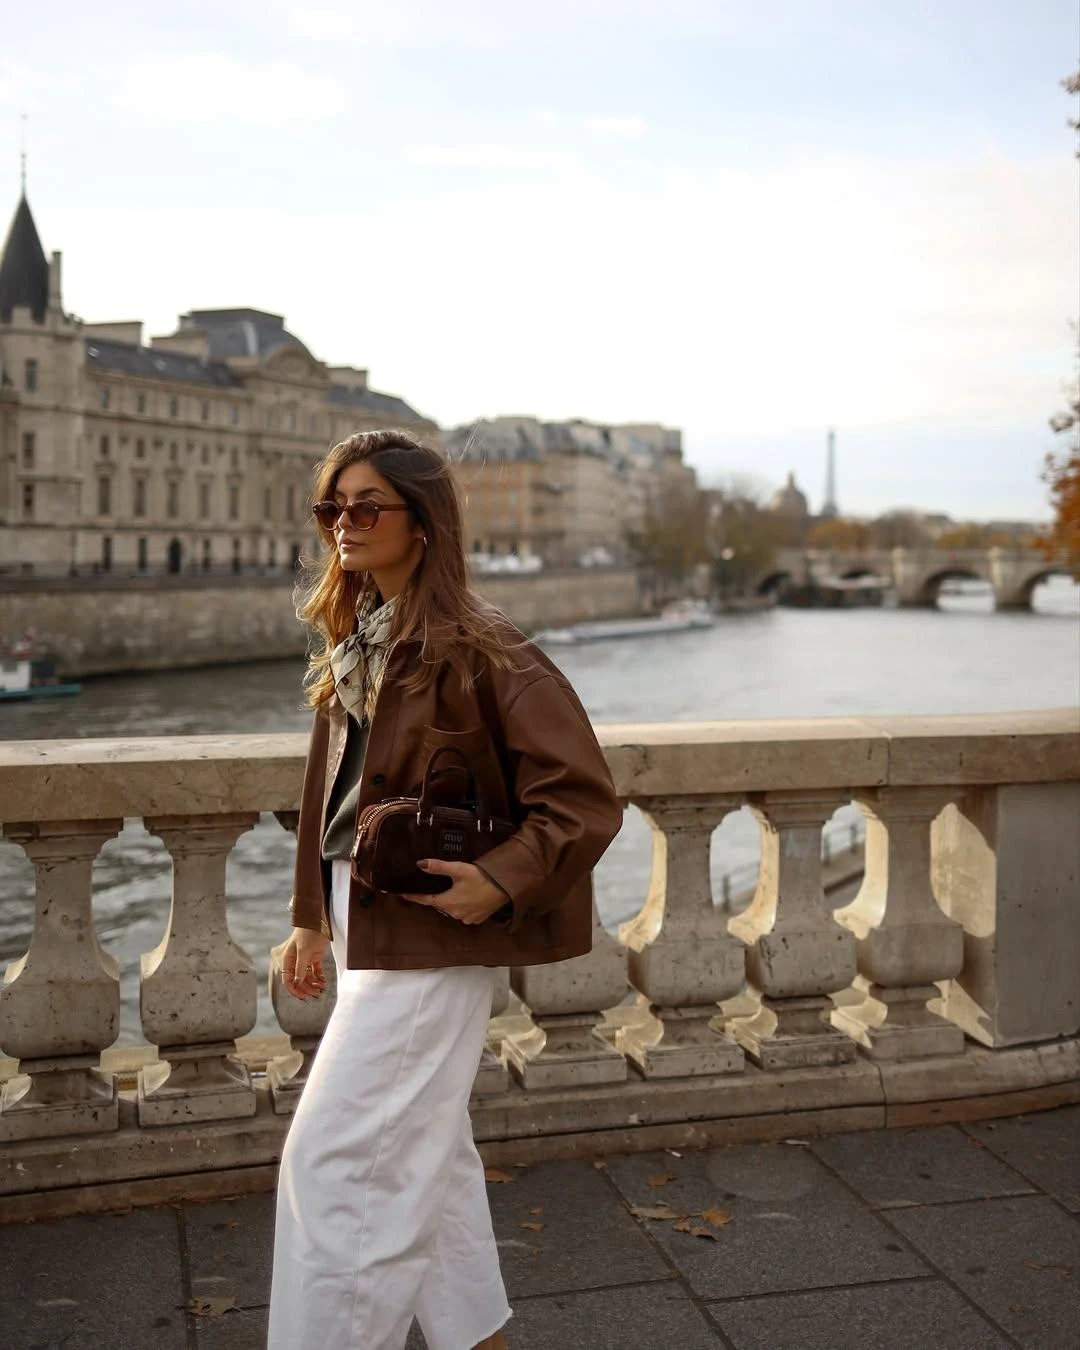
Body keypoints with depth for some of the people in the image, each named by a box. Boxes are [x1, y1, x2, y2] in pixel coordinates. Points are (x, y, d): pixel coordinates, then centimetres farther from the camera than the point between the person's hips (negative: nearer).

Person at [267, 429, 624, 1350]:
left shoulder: (479, 649, -17)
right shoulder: (354, 642, 8)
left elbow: (586, 799, -17)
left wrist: (500, 882, -25)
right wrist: (313, 919, 15)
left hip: (429, 934, -9)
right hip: (365, 921, 9)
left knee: (336, 1160, -4)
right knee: (425, 1151, 19)